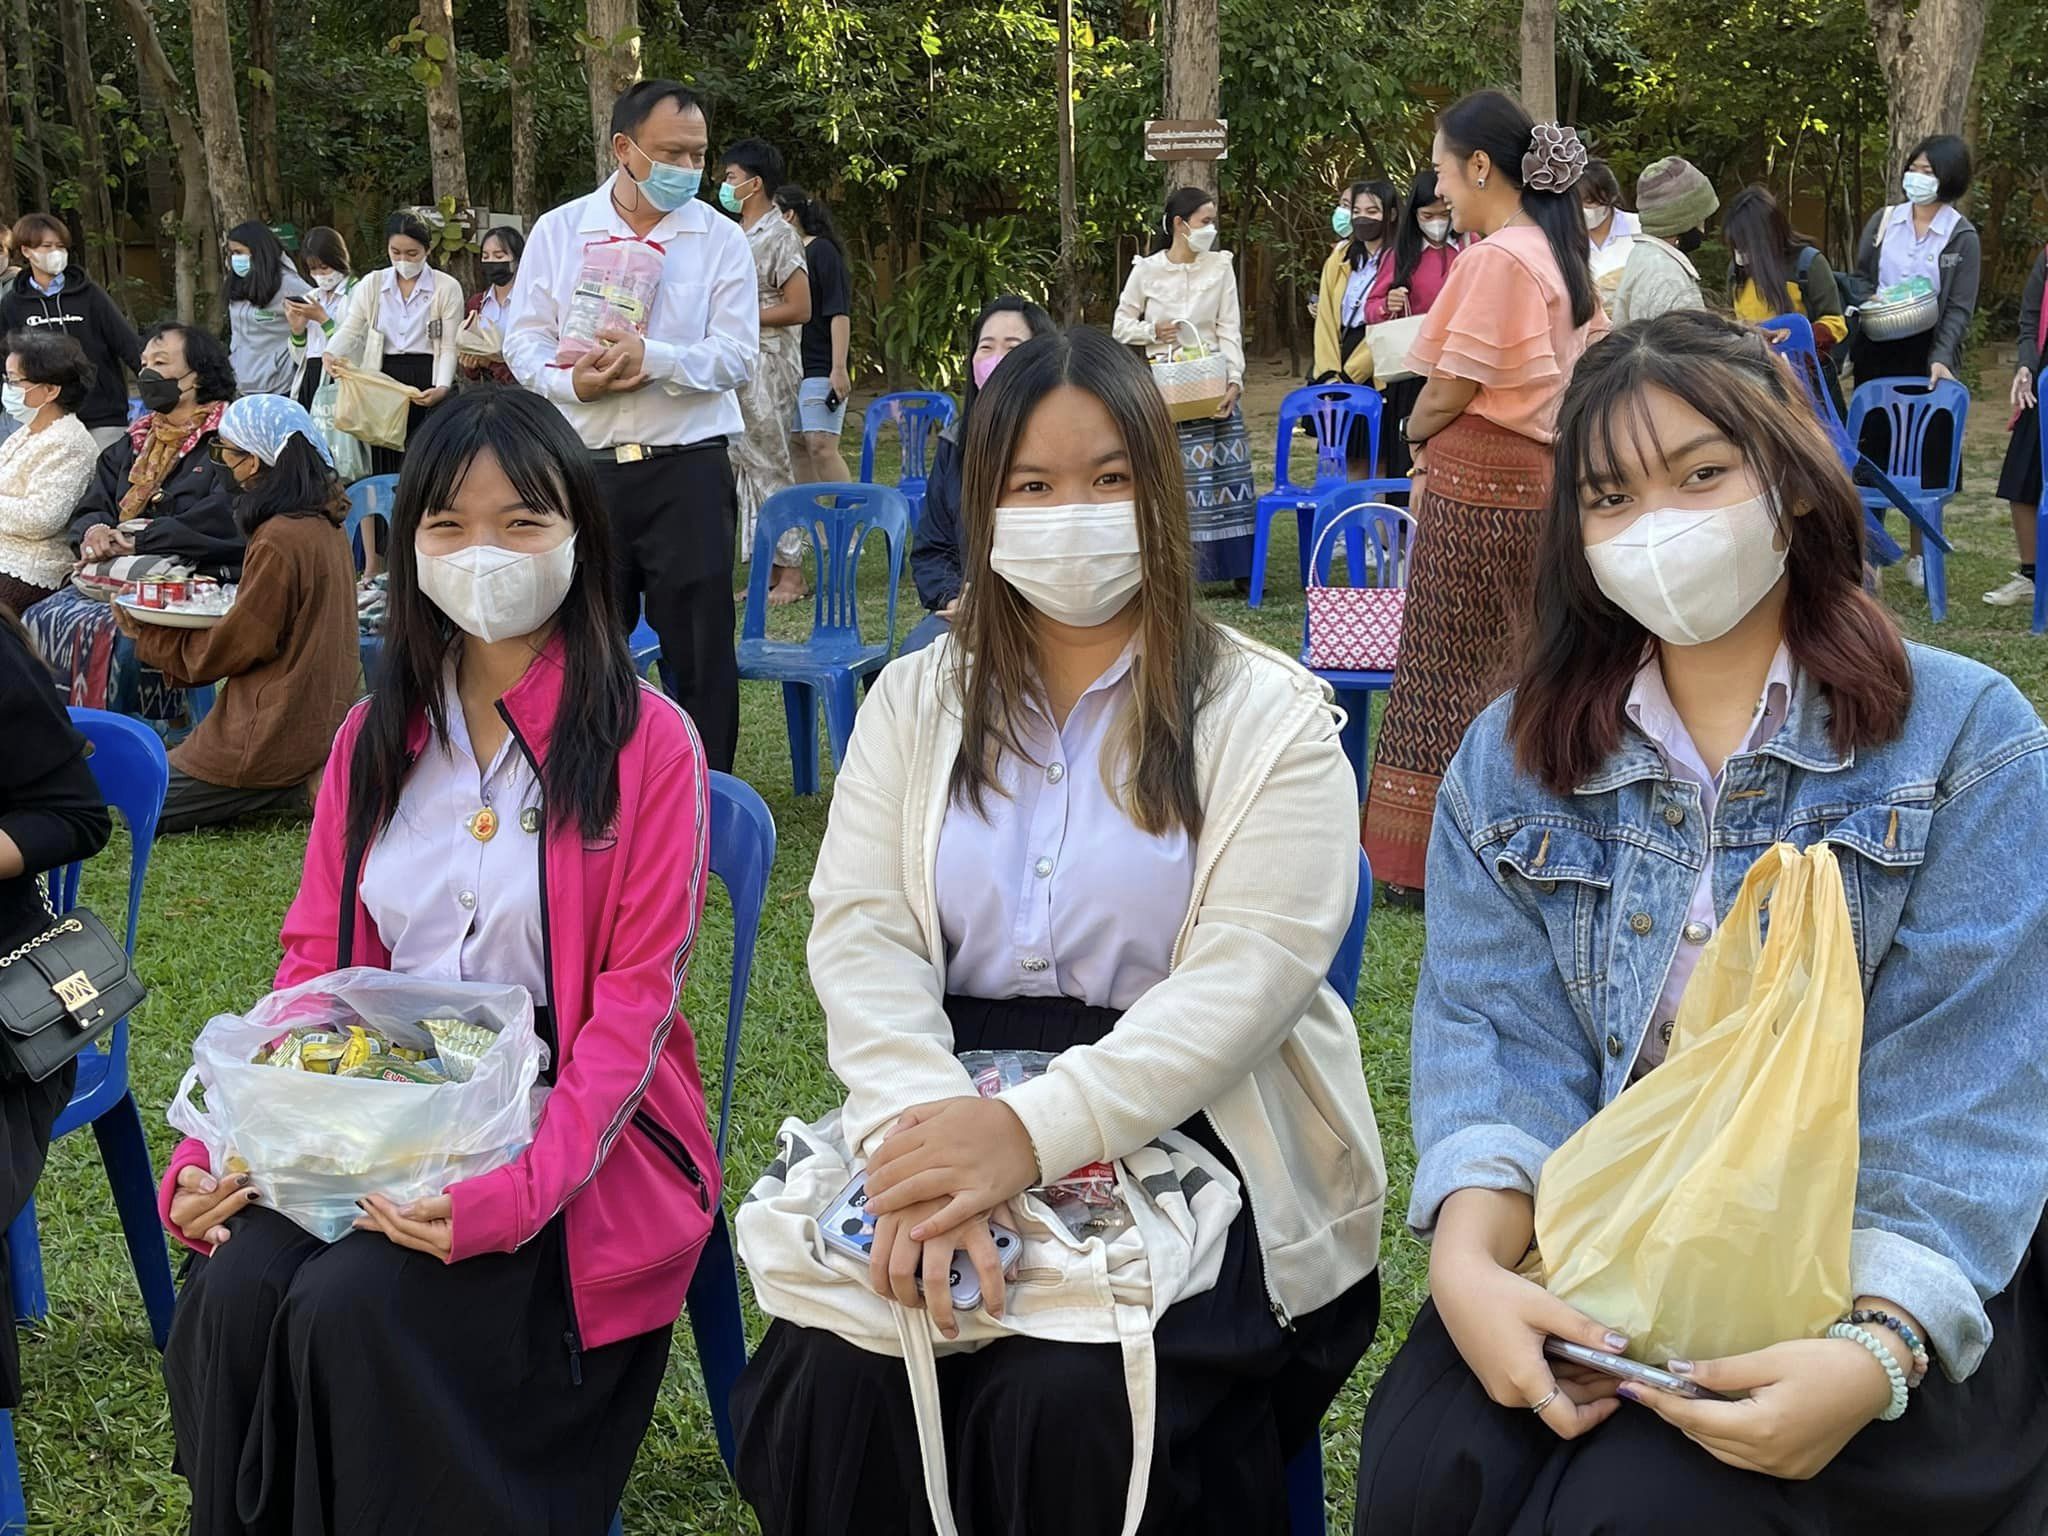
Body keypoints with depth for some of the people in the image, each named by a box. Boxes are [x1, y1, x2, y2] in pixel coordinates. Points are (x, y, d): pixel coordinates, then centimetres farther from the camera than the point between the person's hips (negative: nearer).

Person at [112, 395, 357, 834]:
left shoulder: (279, 540, -22)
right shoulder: (323, 526, 6)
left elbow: (228, 649, -13)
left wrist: (148, 637, 2)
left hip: (277, 735, -9)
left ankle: (300, 792, -4)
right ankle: (309, 783, 8)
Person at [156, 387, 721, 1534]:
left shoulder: (647, 742, -4)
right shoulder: (376, 738, 12)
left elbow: (638, 992, -10)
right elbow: (315, 964, 10)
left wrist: (522, 1185, -24)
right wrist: (216, 1149, -7)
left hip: (574, 1131, -4)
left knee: (352, 1306, -27)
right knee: (232, 1293, -22)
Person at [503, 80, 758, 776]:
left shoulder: (720, 239, 2)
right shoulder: (558, 231, 7)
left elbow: (737, 355, -5)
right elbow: (524, 339, 6)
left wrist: (654, 358, -21)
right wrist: (573, 381, -15)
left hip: (688, 467, -2)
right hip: (586, 468, 2)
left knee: (700, 645, 1)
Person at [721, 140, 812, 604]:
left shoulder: (778, 236, -11)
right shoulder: (738, 236, 16)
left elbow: (799, 309, -16)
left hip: (768, 366, -9)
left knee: (769, 465, -6)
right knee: (747, 465, 9)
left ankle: (791, 573, -1)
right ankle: (766, 569, 14)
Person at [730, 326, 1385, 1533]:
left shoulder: (1269, 716, 1)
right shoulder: (915, 701, 13)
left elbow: (1247, 974, -12)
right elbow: (861, 934, -1)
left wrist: (1036, 1131, -27)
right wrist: (922, 1129, -22)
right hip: (955, 1124, 3)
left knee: (1067, 1407, -29)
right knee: (829, 1389, -24)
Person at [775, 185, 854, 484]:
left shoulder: (822, 251, -7)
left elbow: (839, 314, -13)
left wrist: (839, 369, -19)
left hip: (820, 368, -8)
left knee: (821, 446, -15)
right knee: (797, 446, 9)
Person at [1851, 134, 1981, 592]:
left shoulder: (1962, 237, -1)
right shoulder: (1882, 221, 6)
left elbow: (1959, 309, -4)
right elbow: (1858, 282, 10)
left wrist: (1940, 359, -19)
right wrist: (1849, 345, -6)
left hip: (1928, 358, -2)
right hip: (1878, 355, 2)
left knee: (1925, 456, 4)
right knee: (1873, 452, 2)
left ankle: (1919, 555, 16)